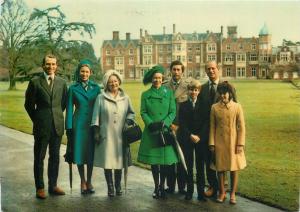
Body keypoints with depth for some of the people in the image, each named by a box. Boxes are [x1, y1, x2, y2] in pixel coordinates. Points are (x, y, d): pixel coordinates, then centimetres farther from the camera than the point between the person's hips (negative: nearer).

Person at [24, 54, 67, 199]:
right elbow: (29, 104, 2)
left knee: (55, 157, 11)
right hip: (41, 126, -3)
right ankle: (40, 188, 14)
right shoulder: (35, 82, -3)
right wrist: (37, 119, 6)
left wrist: (57, 115, 12)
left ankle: (53, 186, 22)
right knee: (39, 157, 4)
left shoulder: (62, 83, 5)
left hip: (57, 125, 3)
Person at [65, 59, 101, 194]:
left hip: (92, 124, 1)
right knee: (79, 152, 3)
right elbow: (69, 109, 2)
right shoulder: (73, 88, 2)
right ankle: (83, 181, 19)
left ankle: (89, 181, 20)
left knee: (91, 153, 6)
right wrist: (69, 128, -3)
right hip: (79, 124, -1)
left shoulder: (96, 87, 5)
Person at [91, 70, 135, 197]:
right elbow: (96, 115, 3)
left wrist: (128, 120, -2)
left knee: (119, 160, 5)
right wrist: (96, 131, -1)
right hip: (106, 135, -2)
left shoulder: (125, 98, 9)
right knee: (107, 160, -1)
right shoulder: (101, 98, 3)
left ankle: (118, 186, 19)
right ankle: (110, 187, 10)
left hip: (120, 135, 2)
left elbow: (131, 113, 17)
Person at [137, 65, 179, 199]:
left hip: (165, 131, 0)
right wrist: (151, 124, -14)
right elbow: (143, 112, 1)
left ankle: (162, 186, 19)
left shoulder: (169, 93, 4)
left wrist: (164, 123, -14)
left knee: (165, 160, 2)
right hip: (151, 132, 0)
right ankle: (156, 187, 19)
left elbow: (173, 112, 0)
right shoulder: (145, 95, 5)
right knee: (153, 161, 5)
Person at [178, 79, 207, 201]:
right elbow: (181, 124, -2)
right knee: (188, 166, 4)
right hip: (187, 139, 0)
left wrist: (199, 136, -7)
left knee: (200, 166, 2)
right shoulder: (183, 105, 4)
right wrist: (191, 135, -10)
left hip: (200, 139, 0)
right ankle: (189, 190, 13)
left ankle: (201, 192, 7)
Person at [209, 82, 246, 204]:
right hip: (219, 143, 1)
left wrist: (240, 144, -7)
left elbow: (241, 127, -2)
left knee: (234, 169, 6)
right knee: (220, 168, 8)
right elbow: (212, 127, 2)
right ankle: (221, 192, 23)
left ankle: (232, 194, 19)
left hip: (233, 143, -1)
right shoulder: (214, 108, 1)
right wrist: (212, 144, -2)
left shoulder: (237, 107, -3)